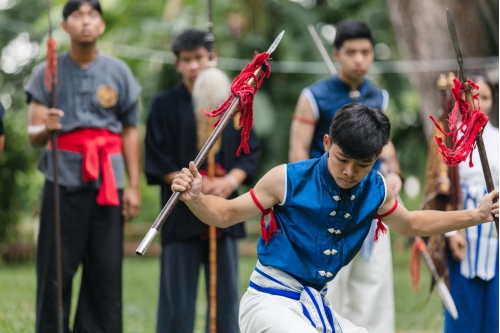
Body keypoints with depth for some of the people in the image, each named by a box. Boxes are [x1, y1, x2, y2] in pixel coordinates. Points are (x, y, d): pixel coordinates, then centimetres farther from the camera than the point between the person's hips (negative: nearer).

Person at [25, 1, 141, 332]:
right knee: (55, 270, -2)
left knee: (106, 271, 0)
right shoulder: (49, 72, 4)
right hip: (63, 180, -1)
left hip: (107, 182, 1)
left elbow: (130, 132, 11)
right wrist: (46, 128, -21)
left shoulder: (118, 72, 8)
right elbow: (33, 134, 2)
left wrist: (134, 186, 4)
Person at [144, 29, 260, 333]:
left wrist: (231, 181, -10)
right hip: (181, 212, -2)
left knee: (226, 291, 5)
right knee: (178, 295, -1)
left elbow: (250, 152, 7)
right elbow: (158, 161, -2)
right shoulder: (166, 105, 2)